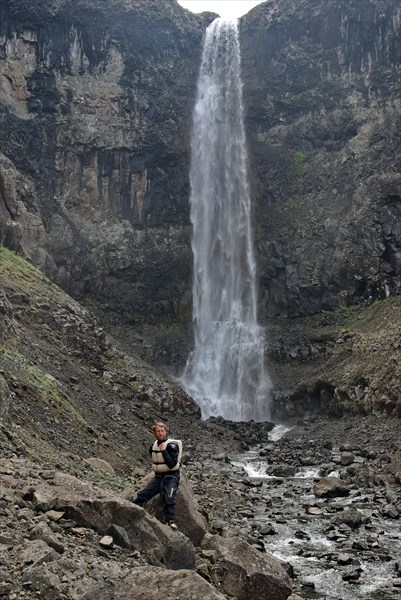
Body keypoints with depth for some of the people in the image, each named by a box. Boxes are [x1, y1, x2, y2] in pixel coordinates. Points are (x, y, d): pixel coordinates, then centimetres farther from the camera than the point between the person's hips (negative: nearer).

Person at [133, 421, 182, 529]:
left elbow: (172, 465, -23)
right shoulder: (154, 445, 8)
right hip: (158, 476, 6)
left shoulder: (172, 445, -13)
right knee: (142, 495, -8)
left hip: (171, 476, -6)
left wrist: (164, 450, -24)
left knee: (169, 498, -29)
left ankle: (171, 521, -36)